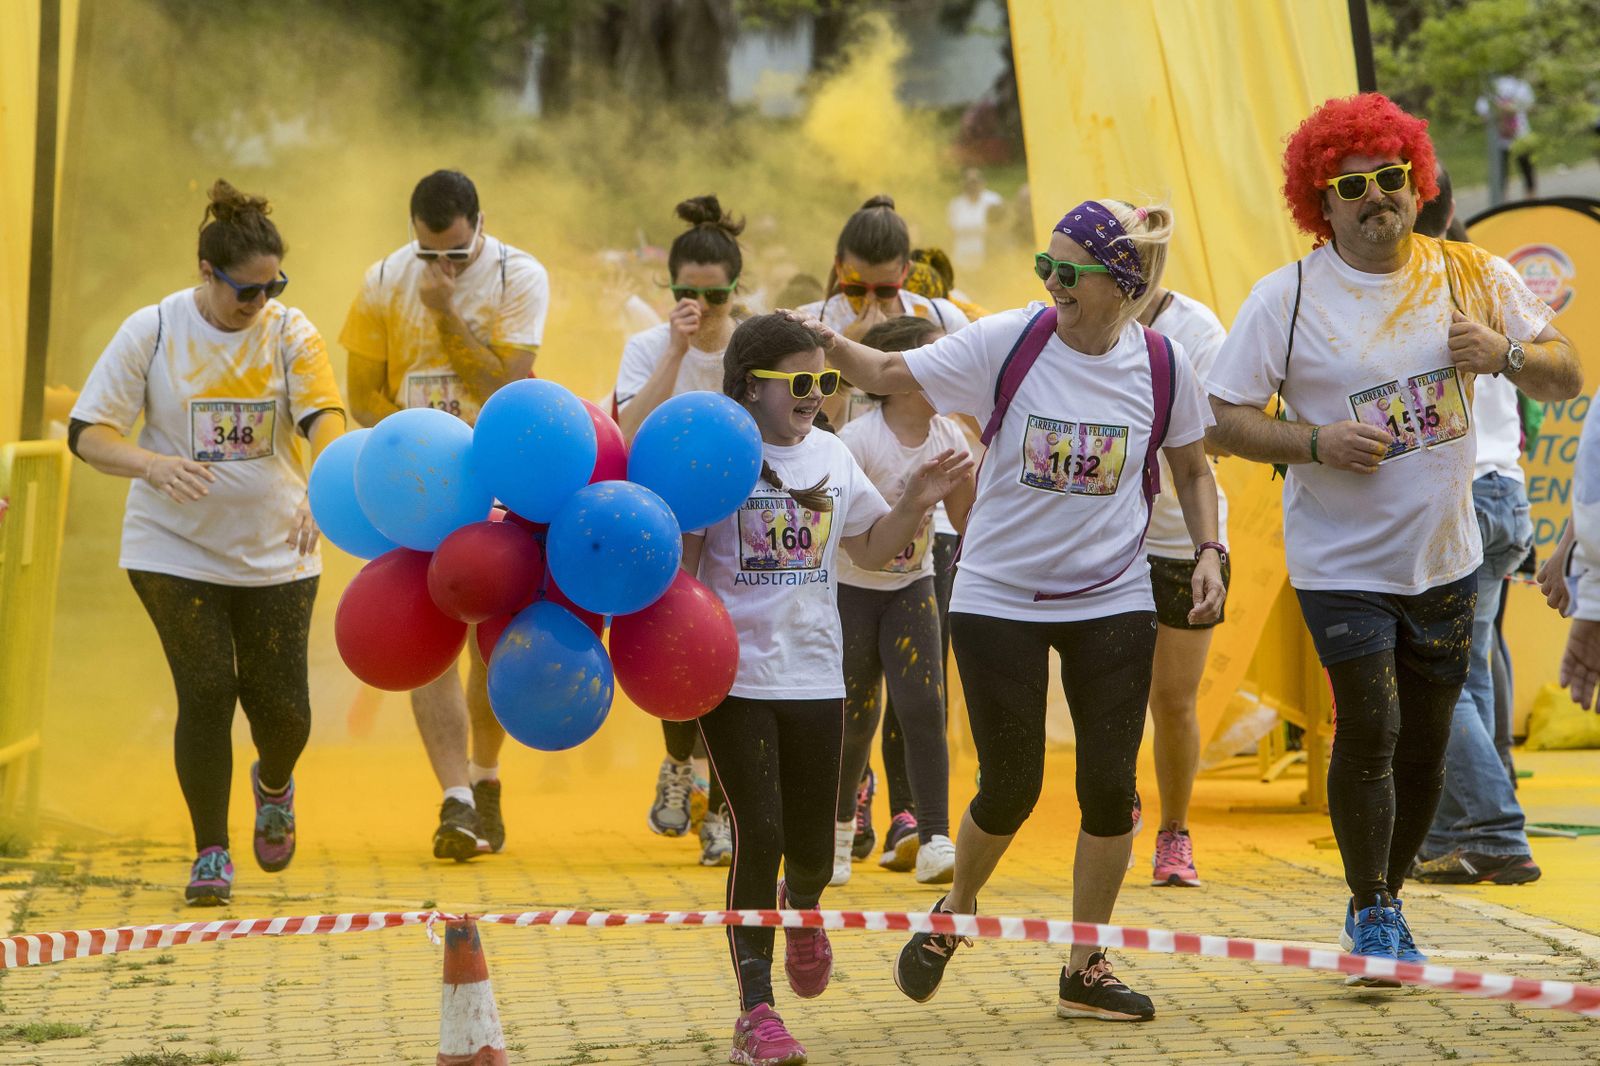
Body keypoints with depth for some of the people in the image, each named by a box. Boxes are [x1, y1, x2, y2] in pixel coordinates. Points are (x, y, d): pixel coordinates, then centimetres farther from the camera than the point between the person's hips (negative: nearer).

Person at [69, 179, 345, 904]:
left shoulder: (290, 334, -4)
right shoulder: (150, 333, -7)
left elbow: (325, 419, -18)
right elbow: (88, 434, -7)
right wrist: (151, 465, -28)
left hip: (275, 553, 1)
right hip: (175, 551, -1)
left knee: (282, 708, 0)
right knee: (205, 695, -9)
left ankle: (273, 786, 37)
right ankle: (210, 851, 8)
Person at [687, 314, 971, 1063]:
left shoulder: (832, 455, 8)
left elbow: (870, 549, 19)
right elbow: (678, 562, -8)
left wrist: (916, 504, 3)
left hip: (814, 675, 5)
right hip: (736, 674, -5)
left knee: (812, 846, 7)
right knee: (759, 835, -8)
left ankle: (801, 910, 46)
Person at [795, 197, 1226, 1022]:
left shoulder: (1162, 366, -5)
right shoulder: (1008, 342, -11)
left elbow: (1191, 466, 10)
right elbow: (891, 375, -8)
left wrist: (1211, 551, -2)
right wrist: (830, 346, -26)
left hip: (1111, 600, 2)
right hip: (999, 597, -2)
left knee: (1109, 784, -1)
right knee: (1010, 785, 1)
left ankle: (1085, 970, 15)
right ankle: (956, 912, 33)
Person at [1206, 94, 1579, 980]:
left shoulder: (1473, 277, -1)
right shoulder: (1285, 299, -9)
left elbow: (1563, 377, 4)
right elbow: (1224, 417, -8)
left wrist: (1506, 353, -17)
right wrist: (1315, 443, -24)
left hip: (1444, 557, 3)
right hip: (1341, 564, -3)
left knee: (1425, 741, 11)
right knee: (1369, 730, -11)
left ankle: (1387, 902, 30)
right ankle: (1369, 910, 8)